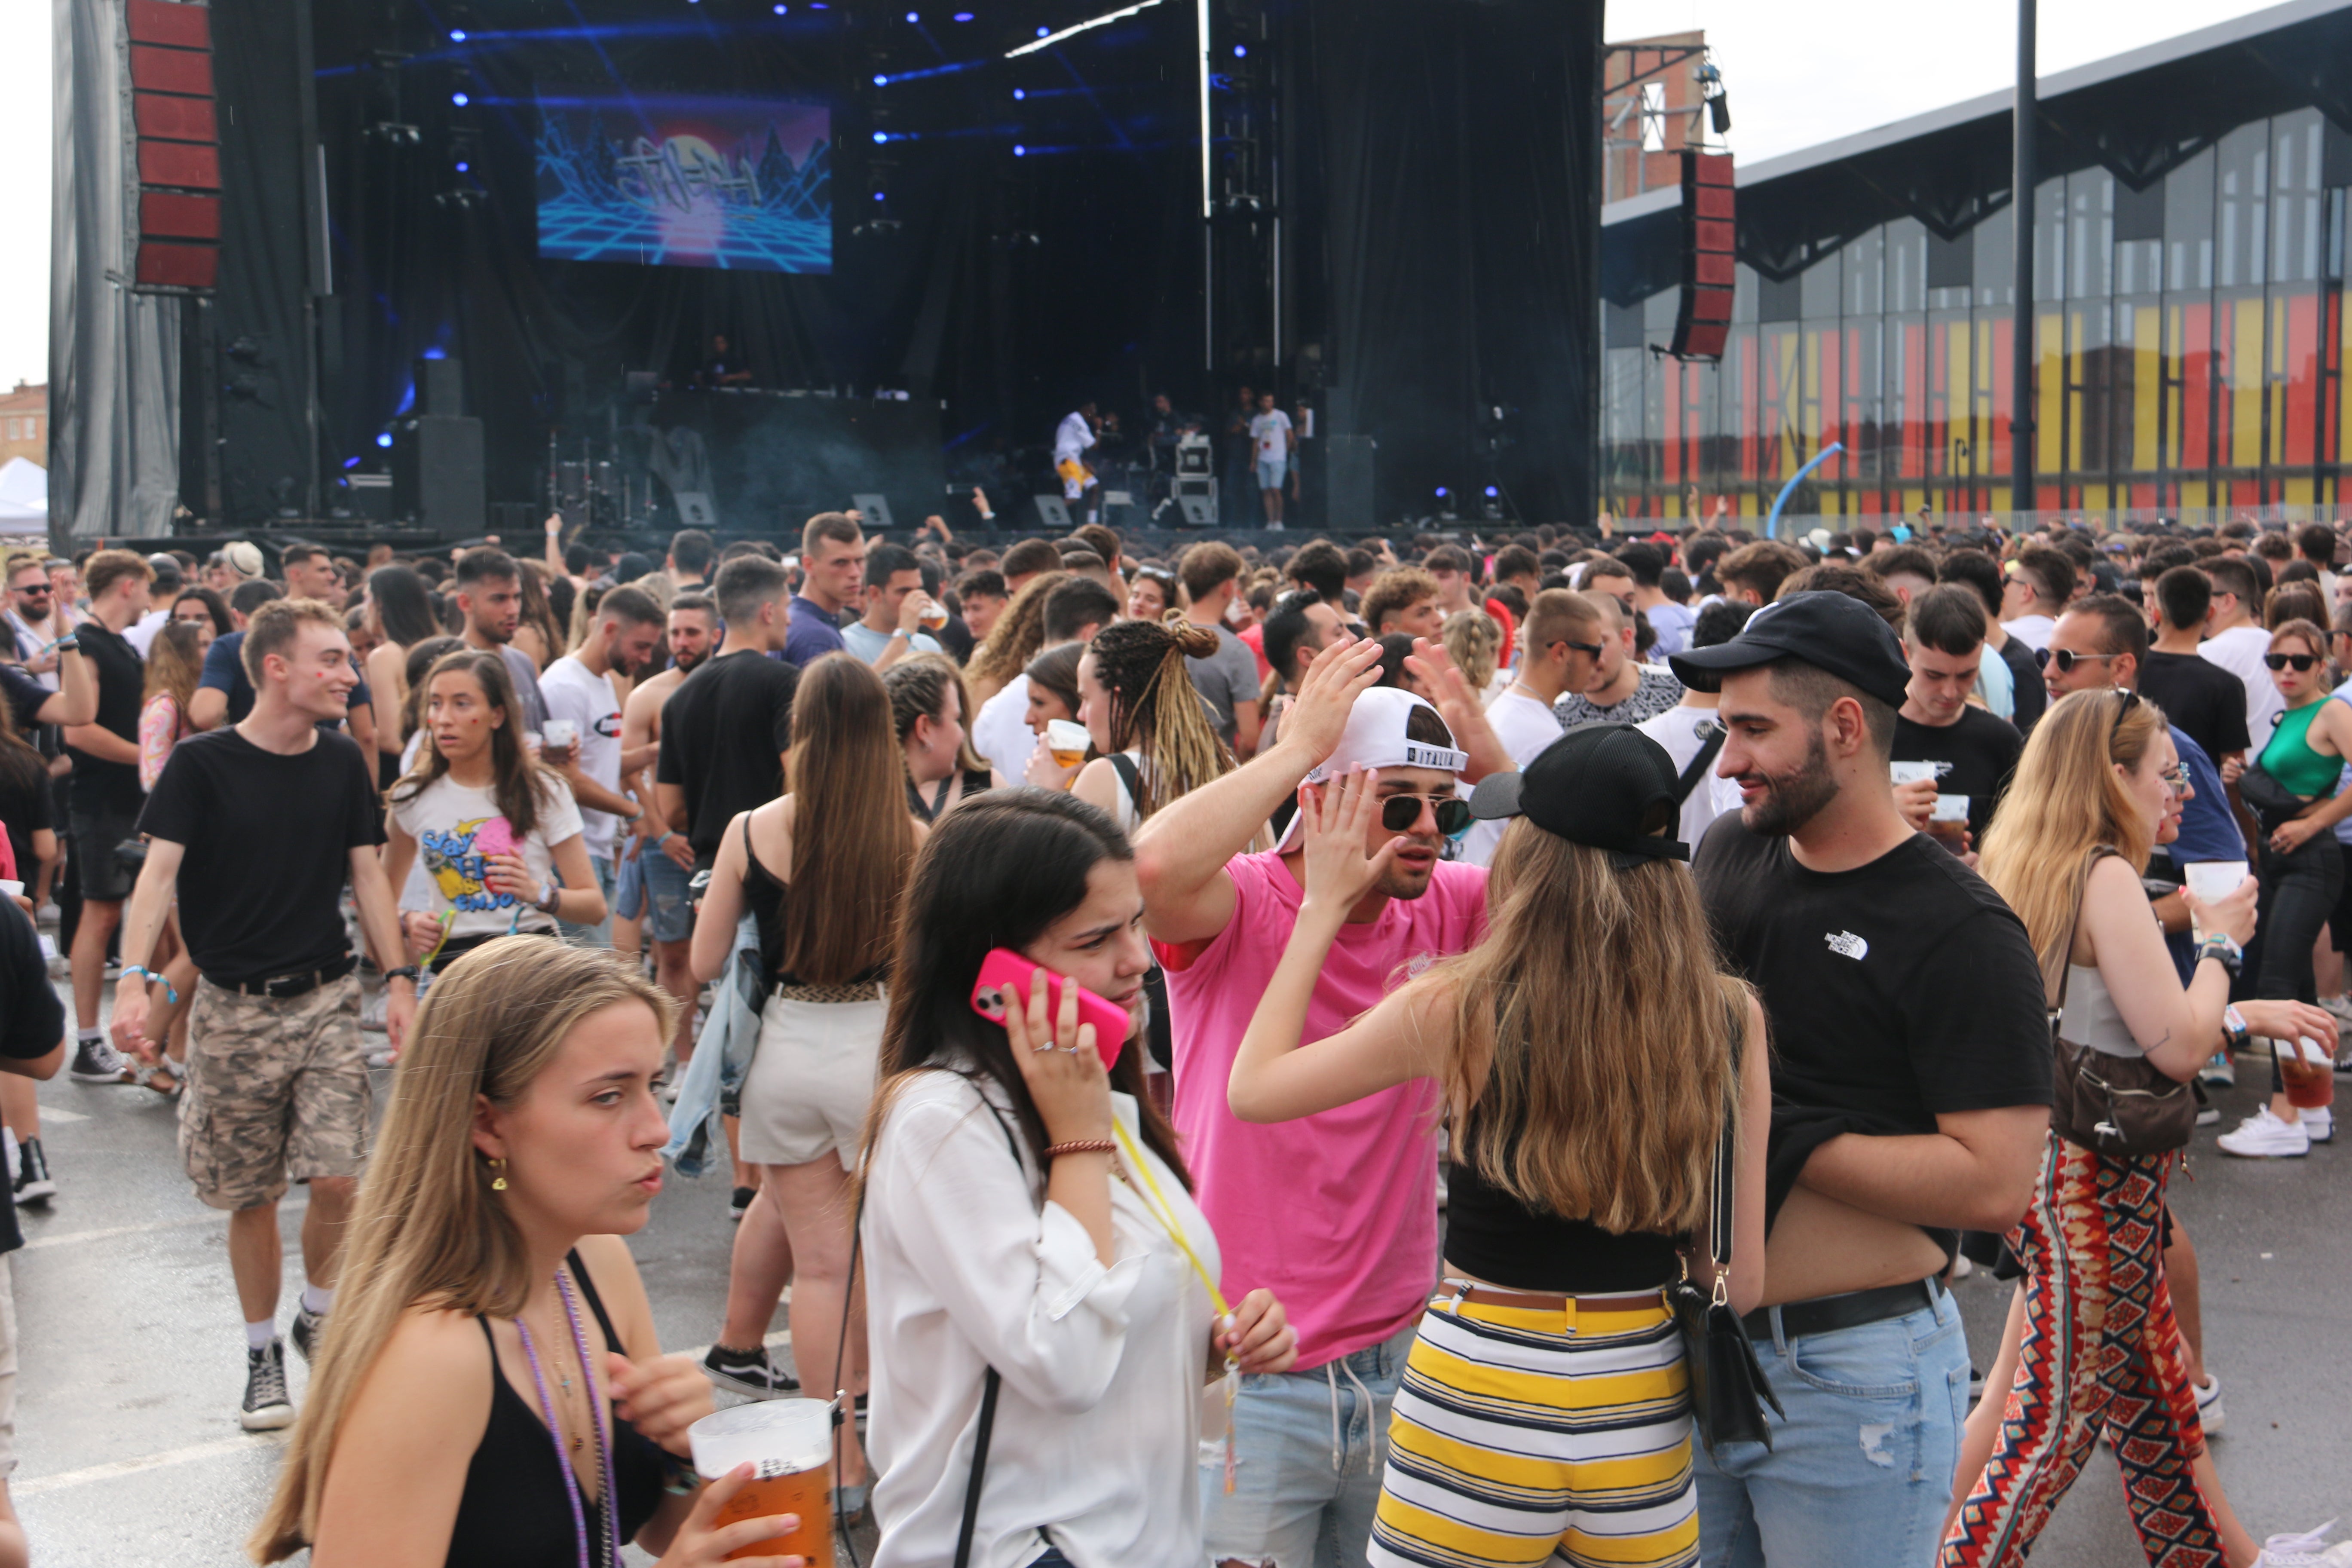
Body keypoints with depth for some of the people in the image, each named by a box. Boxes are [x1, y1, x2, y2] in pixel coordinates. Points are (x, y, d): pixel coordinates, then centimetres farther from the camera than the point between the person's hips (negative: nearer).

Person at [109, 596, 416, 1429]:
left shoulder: (343, 762, 4)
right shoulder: (202, 764, -7)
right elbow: (159, 870, -14)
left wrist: (399, 978, 2)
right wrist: (133, 978, -28)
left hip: (326, 999, 2)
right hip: (234, 1008, -2)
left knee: (338, 1179, -8)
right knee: (252, 1195, 6)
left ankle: (319, 1315, 18)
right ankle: (263, 1353, 24)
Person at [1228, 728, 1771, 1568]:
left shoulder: (1458, 1008, -14)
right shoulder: (1735, 1021, -7)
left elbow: (1252, 1089, 0)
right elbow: (1742, 1279, -2)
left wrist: (1323, 904, 6)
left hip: (1479, 1395, -2)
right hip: (1644, 1404, 3)